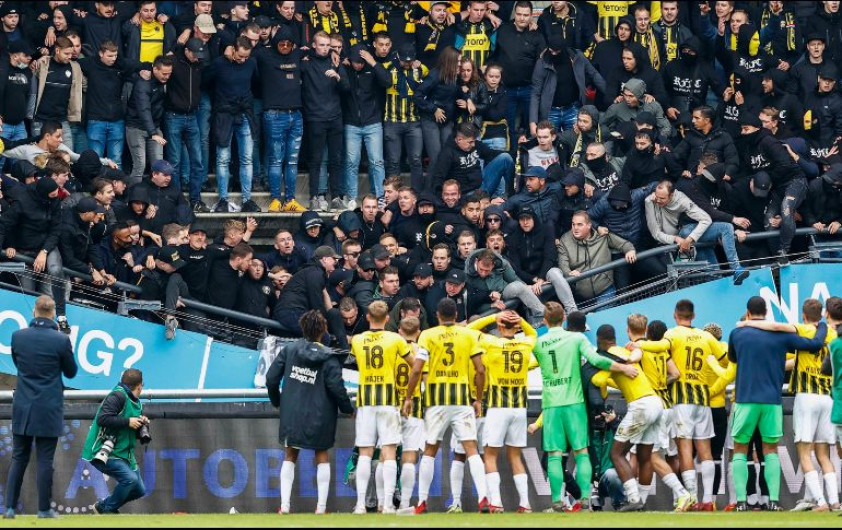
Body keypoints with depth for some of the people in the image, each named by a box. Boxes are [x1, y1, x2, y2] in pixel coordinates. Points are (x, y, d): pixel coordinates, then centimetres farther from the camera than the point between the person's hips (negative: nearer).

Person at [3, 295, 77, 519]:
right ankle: (44, 509, 4)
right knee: (45, 459, 2)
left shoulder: (18, 337, -3)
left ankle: (10, 507, 6)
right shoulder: (61, 340, -12)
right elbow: (71, 372, 1)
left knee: (18, 459, 9)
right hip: (49, 410, -3)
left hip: (22, 409, 3)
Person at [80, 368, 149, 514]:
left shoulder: (137, 403, 14)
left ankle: (104, 507, 23)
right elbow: (102, 419, -27)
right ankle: (104, 509, -6)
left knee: (139, 490, 7)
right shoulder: (117, 396, -14)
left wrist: (143, 424, -2)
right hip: (102, 453, -9)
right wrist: (128, 422, -23)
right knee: (130, 479, -25)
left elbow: (137, 435, 20)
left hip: (124, 454, 9)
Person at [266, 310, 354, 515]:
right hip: (320, 417, -2)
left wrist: (276, 401, 18)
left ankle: (284, 505, 4)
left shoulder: (289, 350, -1)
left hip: (292, 413, 2)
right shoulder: (329, 357, -9)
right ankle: (321, 506, 6)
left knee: (290, 457, 13)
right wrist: (348, 409, 4)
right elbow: (336, 387, -12)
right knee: (322, 457, 12)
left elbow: (271, 378, 1)